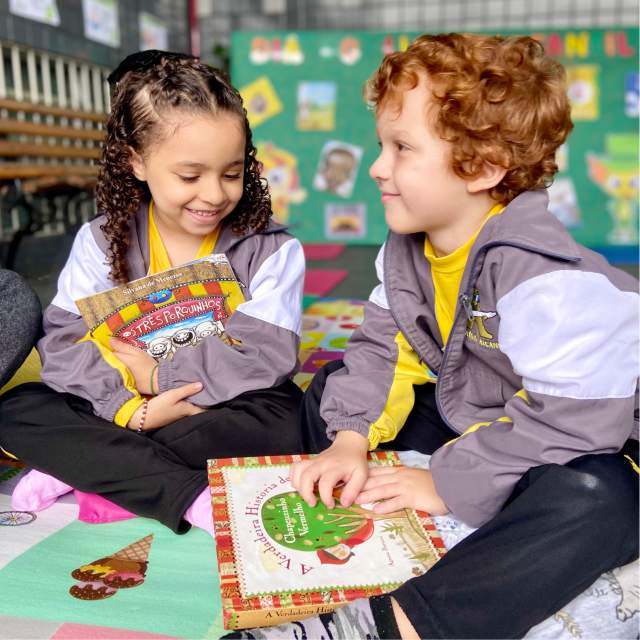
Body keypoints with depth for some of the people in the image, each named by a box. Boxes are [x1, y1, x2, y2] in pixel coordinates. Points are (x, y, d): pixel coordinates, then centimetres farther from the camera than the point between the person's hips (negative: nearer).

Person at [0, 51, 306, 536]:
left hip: (227, 415, -2)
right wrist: (133, 408, -25)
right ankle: (191, 496, -30)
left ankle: (87, 467, -21)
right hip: (119, 409, 2)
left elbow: (268, 357, -18)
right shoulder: (101, 241, -2)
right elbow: (64, 343, -10)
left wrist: (159, 375, -17)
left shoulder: (271, 249, -8)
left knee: (282, 420, -32)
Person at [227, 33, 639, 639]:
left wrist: (445, 483, -26)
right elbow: (382, 350, -1)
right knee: (330, 391, 8)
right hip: (464, 421, 7)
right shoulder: (405, 250, -5)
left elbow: (573, 420, -32)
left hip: (580, 450, -6)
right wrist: (350, 440, -16)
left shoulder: (547, 276, -30)